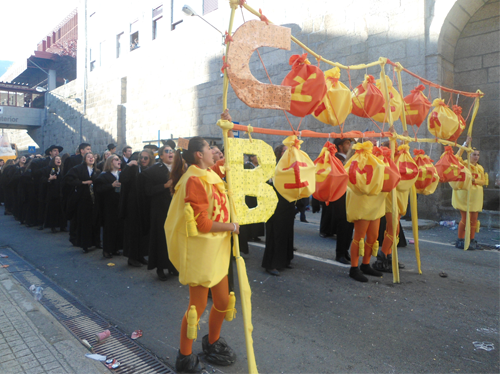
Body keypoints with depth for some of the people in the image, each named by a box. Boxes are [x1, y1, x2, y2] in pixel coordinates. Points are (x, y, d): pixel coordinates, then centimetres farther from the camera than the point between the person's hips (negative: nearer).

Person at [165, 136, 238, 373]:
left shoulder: (209, 174, 7)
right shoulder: (194, 180, -19)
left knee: (222, 301, 17)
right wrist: (231, 226, -12)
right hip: (200, 249, -9)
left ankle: (212, 343, 43)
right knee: (198, 305, 5)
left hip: (217, 248, 9)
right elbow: (201, 223, -23)